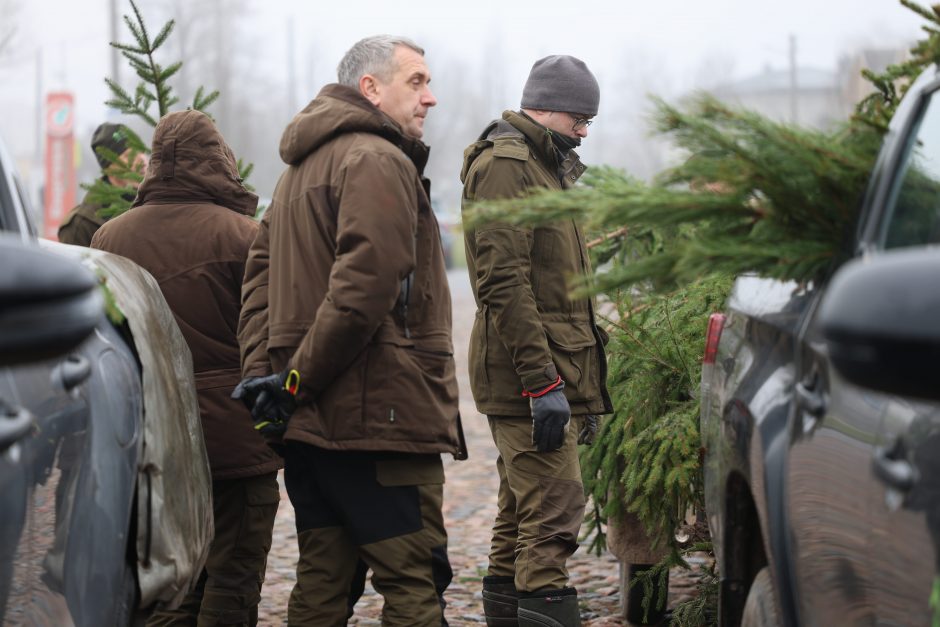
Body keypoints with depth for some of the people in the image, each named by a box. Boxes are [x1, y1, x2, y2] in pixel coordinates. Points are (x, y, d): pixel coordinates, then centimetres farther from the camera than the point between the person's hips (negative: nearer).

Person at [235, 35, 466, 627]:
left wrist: (262, 374, 5)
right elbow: (364, 288, -22)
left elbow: (260, 280, 17)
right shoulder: (380, 162, -11)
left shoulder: (302, 167, 21)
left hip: (308, 422, 9)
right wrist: (300, 380, -15)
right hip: (381, 415, -9)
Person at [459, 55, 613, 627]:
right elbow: (503, 281, -20)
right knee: (554, 508, -15)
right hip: (532, 371, -10)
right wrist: (544, 381, -24)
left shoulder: (546, 166, 23)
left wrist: (585, 383, 25)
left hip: (546, 373, 10)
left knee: (522, 509, 12)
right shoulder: (505, 163, -10)